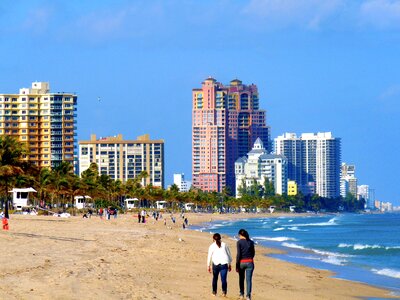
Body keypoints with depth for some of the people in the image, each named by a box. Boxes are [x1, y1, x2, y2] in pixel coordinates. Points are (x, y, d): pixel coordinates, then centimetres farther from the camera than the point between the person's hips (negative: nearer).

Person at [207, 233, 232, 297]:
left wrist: (208, 266, 13)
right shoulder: (224, 245, 12)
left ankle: (214, 292, 24)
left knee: (215, 278, 17)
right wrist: (230, 264, 22)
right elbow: (229, 255, 14)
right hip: (224, 264, 0)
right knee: (223, 279, -2)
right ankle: (224, 292, -18)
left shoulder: (212, 246, 7)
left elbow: (209, 256, 5)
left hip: (216, 264, 0)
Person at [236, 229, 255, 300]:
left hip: (241, 262, -2)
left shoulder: (239, 242, -8)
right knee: (249, 280, -3)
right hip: (250, 262, 2)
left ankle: (242, 294, 29)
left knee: (241, 279, 19)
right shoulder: (251, 242, 4)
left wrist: (237, 265, -8)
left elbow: (238, 254, -12)